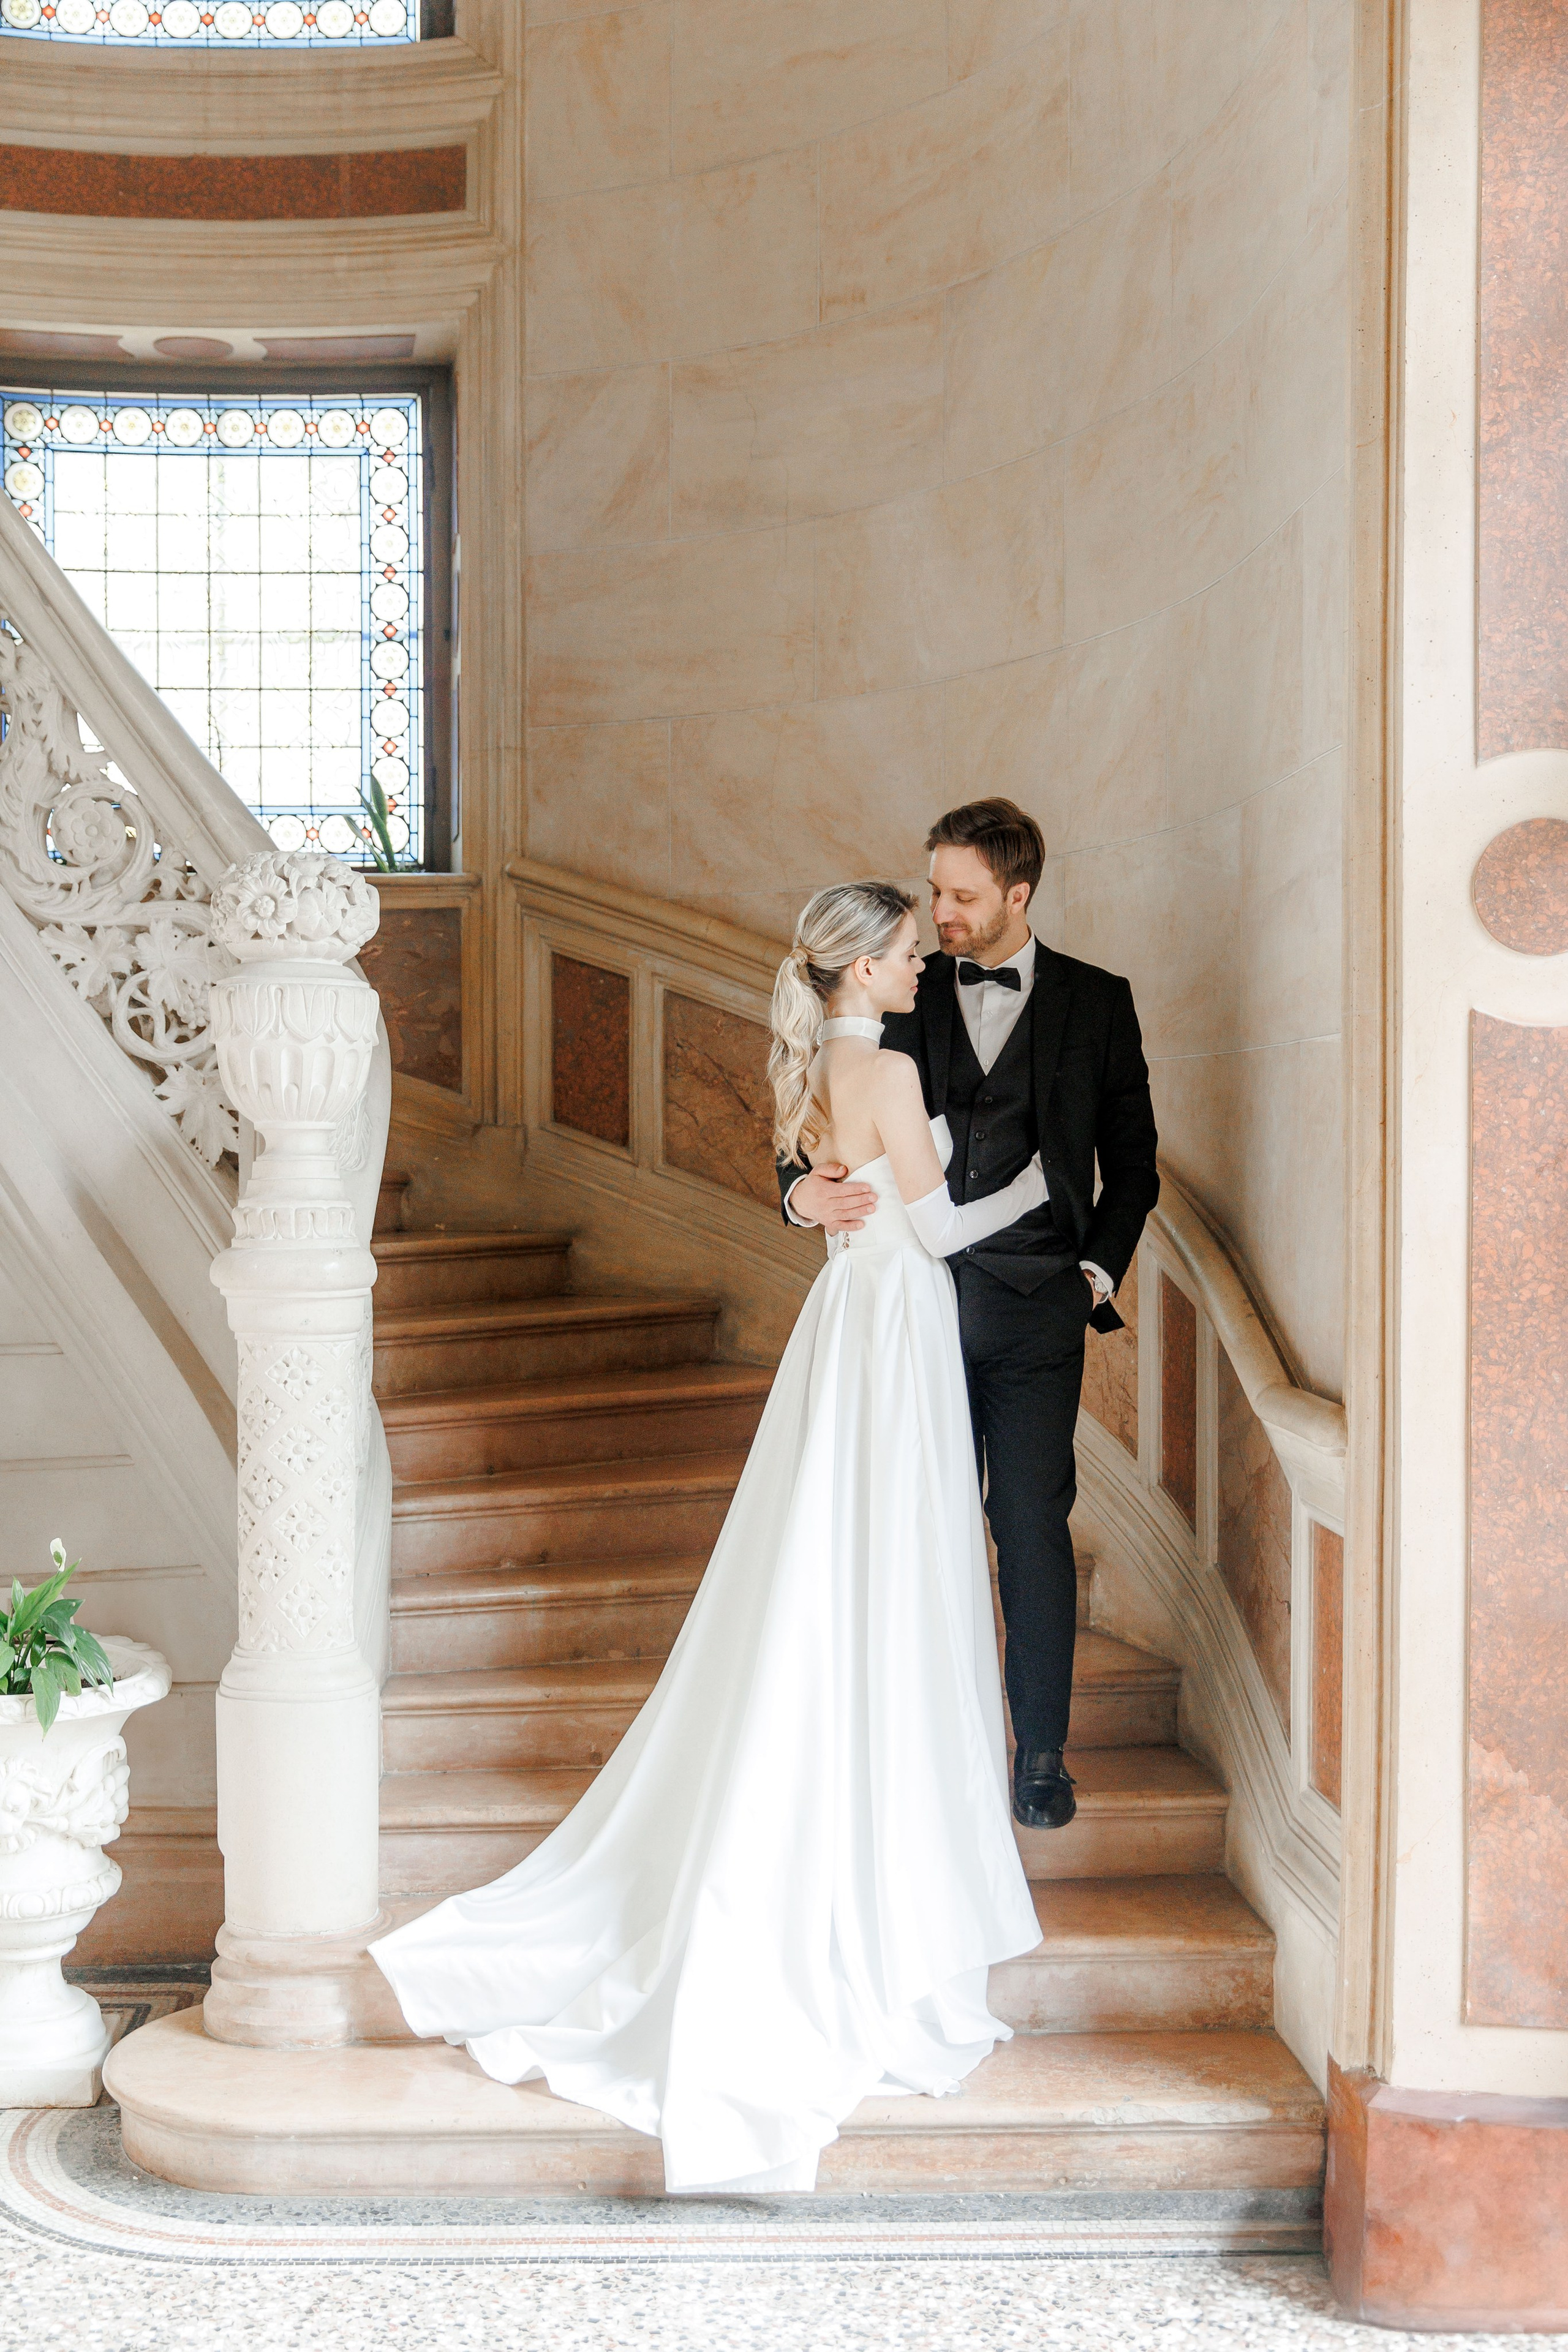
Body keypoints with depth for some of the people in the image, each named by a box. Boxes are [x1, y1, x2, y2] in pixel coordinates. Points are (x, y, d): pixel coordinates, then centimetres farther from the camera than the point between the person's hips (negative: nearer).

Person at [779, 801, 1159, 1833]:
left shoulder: (1097, 1002, 5)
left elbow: (1133, 1159, 9)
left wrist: (1099, 1270, 0)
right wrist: (803, 1188, -14)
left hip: (1036, 1310, -2)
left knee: (1035, 1526, 0)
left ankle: (1042, 1756, 11)